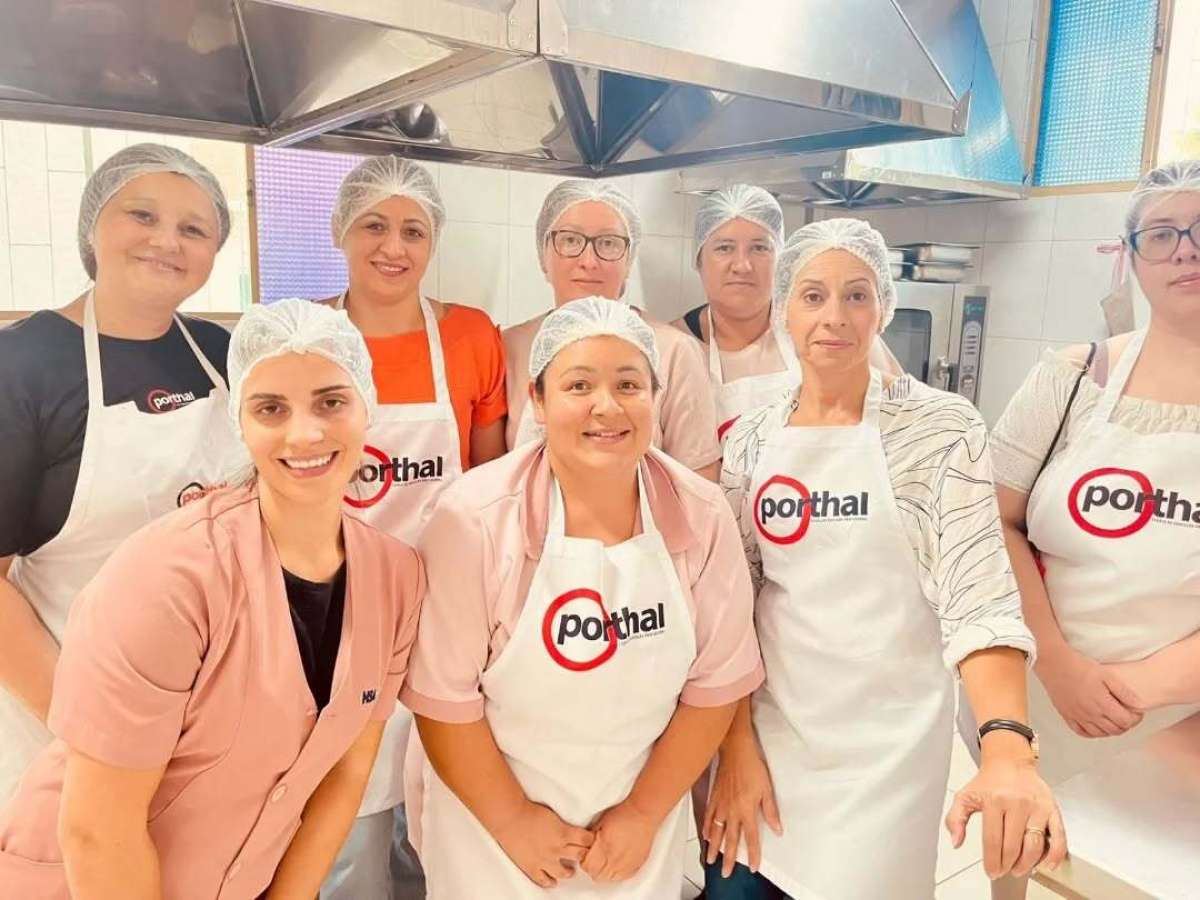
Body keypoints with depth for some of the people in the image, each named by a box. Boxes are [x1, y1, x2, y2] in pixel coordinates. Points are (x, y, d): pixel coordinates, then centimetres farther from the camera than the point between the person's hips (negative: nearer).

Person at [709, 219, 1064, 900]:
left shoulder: (943, 427, -9)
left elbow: (977, 595, -17)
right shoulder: (751, 439, 1)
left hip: (885, 741, -3)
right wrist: (737, 744, -3)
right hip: (762, 729, 3)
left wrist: (1008, 749, -31)